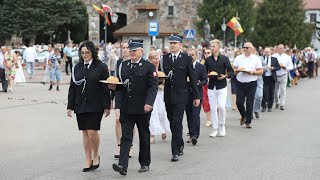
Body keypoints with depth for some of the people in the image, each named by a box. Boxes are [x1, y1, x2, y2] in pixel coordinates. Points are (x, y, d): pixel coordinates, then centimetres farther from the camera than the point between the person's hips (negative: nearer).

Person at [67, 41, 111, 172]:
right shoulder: (77, 67, 10)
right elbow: (72, 87, 11)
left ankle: (96, 156, 13)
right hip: (80, 105, 4)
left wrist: (107, 106, -7)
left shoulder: (101, 67, -3)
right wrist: (70, 106, 7)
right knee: (85, 133, 7)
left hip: (95, 106, -4)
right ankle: (88, 161, 15)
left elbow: (106, 88, -4)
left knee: (92, 131, -10)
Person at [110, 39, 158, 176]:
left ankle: (145, 163, 23)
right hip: (126, 108, 3)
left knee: (144, 137, 10)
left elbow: (153, 87, -10)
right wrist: (114, 87, -4)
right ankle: (123, 165, -13)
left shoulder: (149, 67, -3)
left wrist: (149, 103, -22)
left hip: (142, 109, -3)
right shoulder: (123, 66, 11)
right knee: (126, 136, -5)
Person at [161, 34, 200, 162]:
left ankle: (175, 152, -8)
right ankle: (180, 145, 28)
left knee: (177, 123, -10)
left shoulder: (186, 59, 0)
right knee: (172, 123, 11)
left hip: (180, 95, -4)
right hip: (168, 95, 4)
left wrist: (196, 96, 1)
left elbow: (192, 78, 2)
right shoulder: (165, 58, 10)